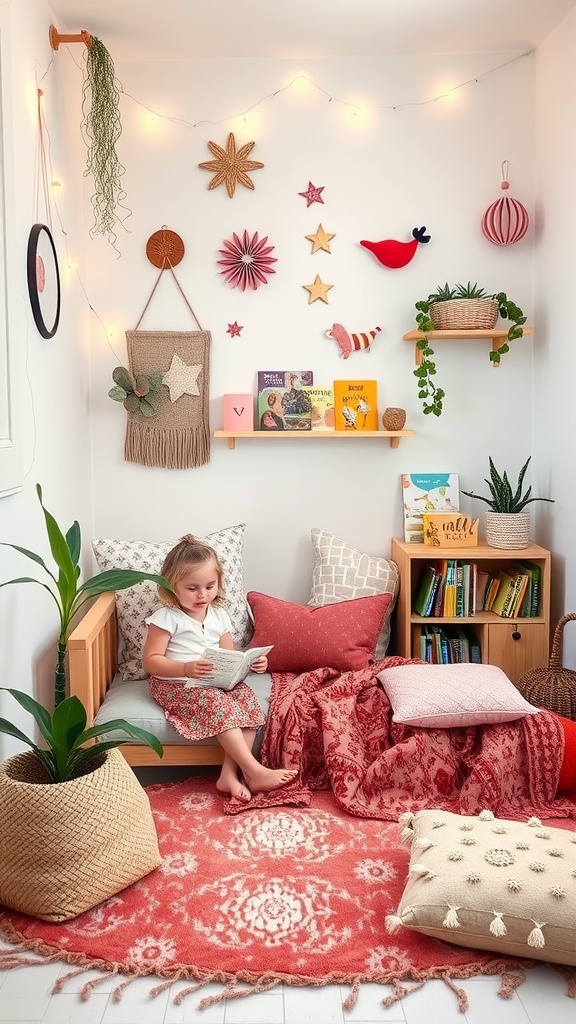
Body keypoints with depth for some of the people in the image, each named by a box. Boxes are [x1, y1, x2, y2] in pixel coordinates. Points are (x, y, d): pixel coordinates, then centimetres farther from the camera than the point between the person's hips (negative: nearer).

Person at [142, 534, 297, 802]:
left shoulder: (219, 615, 7)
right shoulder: (166, 618, -10)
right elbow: (151, 661, -14)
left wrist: (250, 662, -10)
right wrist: (186, 669, -30)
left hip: (216, 682, 6)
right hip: (174, 685, -6)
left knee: (246, 694, -21)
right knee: (218, 703, -31)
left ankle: (230, 774, -23)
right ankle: (255, 772, -27)